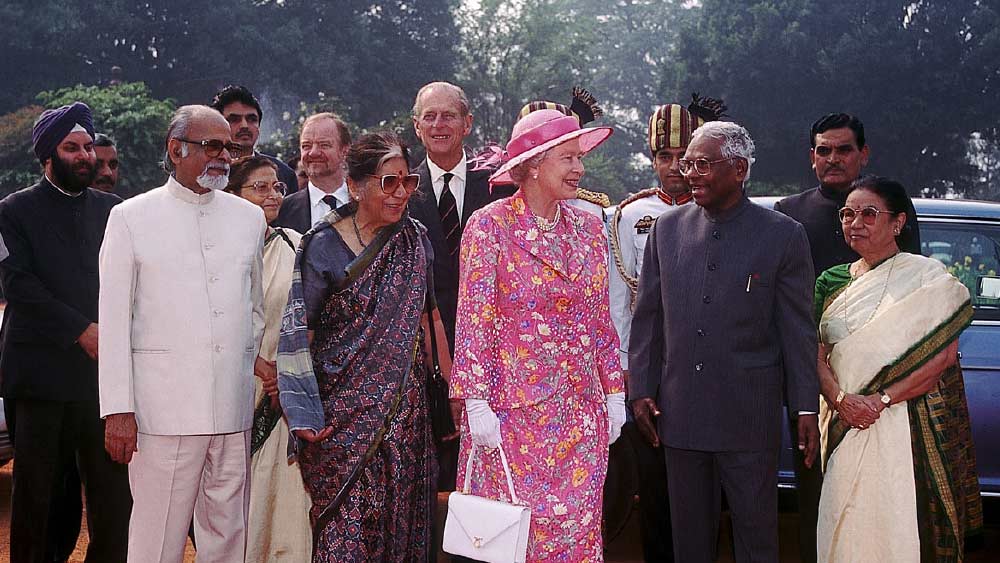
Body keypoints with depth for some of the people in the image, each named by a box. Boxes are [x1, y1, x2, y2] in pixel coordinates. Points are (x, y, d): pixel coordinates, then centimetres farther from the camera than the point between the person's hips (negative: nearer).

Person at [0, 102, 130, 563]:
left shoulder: (113, 209, 14)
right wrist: (82, 330, -14)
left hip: (105, 369, 3)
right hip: (42, 373, -3)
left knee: (114, 489, 1)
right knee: (38, 491, 5)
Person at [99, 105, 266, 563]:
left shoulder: (249, 217, 13)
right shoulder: (131, 218, 1)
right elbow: (114, 320, -1)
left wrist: (258, 377, 14)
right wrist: (118, 410, -6)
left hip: (234, 408, 4)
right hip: (164, 405, -3)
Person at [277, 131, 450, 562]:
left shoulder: (415, 240, 6)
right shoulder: (323, 247, -6)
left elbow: (429, 316, 12)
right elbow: (299, 330, -5)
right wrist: (304, 415, -10)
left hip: (404, 408, 4)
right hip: (344, 409, -4)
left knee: (401, 518, 7)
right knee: (346, 525, -3)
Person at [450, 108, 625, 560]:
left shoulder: (588, 228, 8)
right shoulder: (489, 226, -6)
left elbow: (600, 320, 13)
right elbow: (474, 321, -9)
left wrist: (614, 395, 11)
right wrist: (476, 404, -14)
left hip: (581, 412, 4)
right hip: (513, 409, -4)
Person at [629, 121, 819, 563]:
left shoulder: (784, 236, -3)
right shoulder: (666, 228, 6)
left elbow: (798, 331, -2)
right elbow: (647, 318, 9)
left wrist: (806, 408, -3)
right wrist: (641, 390, 4)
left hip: (749, 416, -3)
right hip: (680, 410, 3)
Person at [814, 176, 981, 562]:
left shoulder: (926, 276, -1)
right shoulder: (832, 281, 12)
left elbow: (944, 354, -9)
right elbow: (818, 355, 8)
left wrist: (883, 399, -15)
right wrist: (841, 399, -12)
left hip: (909, 425, -4)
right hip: (846, 427, 4)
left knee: (900, 526, -4)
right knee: (845, 532, 4)